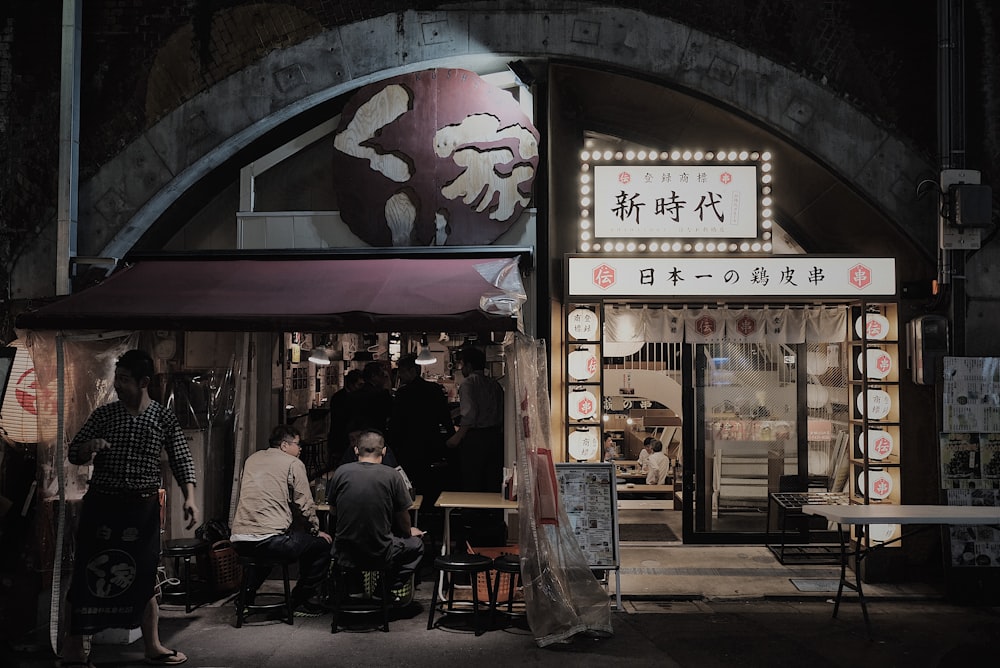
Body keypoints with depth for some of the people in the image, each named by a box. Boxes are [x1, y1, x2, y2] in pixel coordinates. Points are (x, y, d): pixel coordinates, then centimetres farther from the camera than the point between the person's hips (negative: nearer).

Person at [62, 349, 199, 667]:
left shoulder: (164, 418, 0)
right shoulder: (103, 414, 2)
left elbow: (181, 460, -1)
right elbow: (73, 454, 8)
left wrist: (189, 497, -16)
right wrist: (88, 447, -16)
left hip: (143, 506, 0)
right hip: (101, 503, 0)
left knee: (144, 577, 8)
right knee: (88, 573, 1)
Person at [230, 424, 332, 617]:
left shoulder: (252, 459, 19)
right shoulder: (293, 463, 1)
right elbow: (305, 505, -2)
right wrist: (316, 531, 15)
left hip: (239, 541, 7)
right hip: (270, 540, -7)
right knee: (322, 544, 11)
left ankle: (247, 593, 30)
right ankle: (303, 602, 17)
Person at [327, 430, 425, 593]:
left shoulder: (341, 472, -7)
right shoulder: (392, 476, -13)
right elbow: (403, 517, -2)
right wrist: (409, 531, 21)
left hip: (344, 555, 3)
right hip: (379, 557, -3)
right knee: (416, 543, 25)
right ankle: (392, 587, 18)